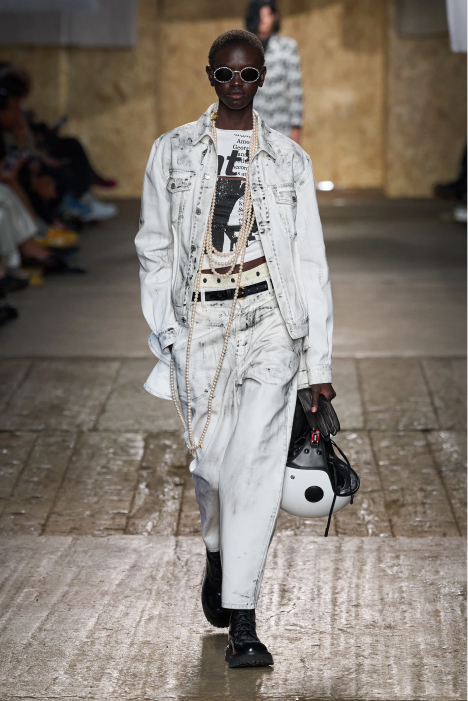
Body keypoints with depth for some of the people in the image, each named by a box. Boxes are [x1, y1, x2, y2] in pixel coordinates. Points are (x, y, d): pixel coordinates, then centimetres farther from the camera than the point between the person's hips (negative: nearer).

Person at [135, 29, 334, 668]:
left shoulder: (290, 160, 7)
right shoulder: (172, 152, 8)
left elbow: (311, 263, 7)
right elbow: (154, 248, 12)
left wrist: (319, 363, 4)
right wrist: (166, 332, 1)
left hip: (270, 320, -1)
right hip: (199, 322, 1)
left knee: (255, 463, -12)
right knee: (212, 462, 4)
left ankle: (241, 625, -11)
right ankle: (218, 551, 40)